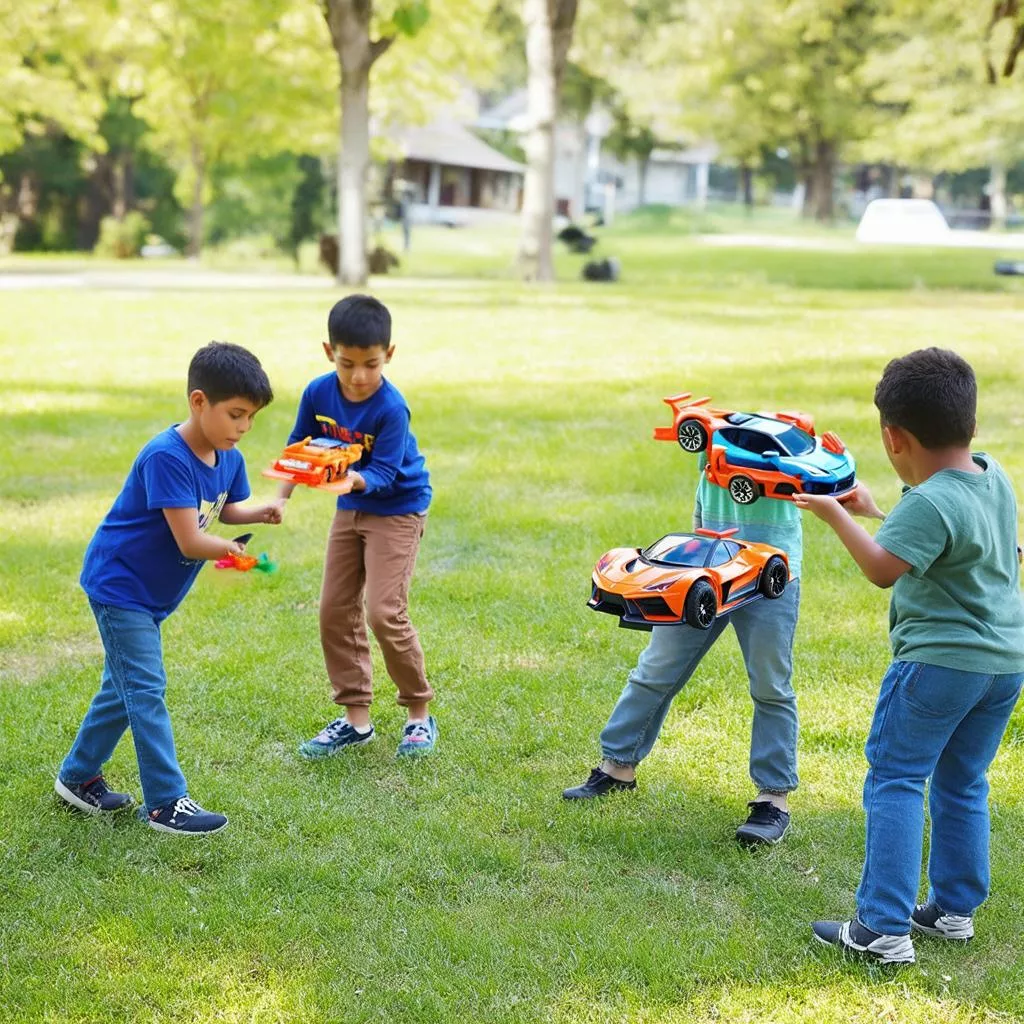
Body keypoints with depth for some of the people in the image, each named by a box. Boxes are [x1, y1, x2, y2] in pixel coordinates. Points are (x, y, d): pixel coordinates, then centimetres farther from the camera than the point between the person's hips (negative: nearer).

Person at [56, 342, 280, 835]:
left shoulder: (228, 458, -3)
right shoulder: (166, 457, -30)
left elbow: (226, 509, 11)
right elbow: (190, 542, -31)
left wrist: (259, 512, -9)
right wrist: (232, 549, -15)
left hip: (148, 591, 9)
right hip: (120, 585, -9)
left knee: (126, 686, 18)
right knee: (146, 691, -8)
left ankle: (77, 777, 32)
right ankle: (166, 803, -4)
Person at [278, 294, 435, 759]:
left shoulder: (390, 408, -26)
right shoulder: (318, 393, -11)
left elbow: (383, 474, -27)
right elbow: (300, 446, 5)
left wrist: (355, 480, -47)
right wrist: (281, 497, -1)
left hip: (396, 509, -6)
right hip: (350, 510, 6)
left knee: (385, 614, -15)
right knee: (335, 611, 4)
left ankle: (419, 712, 5)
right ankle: (356, 718, 15)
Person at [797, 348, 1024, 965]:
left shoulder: (930, 503, -21)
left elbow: (882, 569, -27)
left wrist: (835, 514, -15)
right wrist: (874, 512, 22)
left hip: (939, 661, -8)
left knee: (896, 781, -2)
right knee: (963, 785, 19)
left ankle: (883, 930, -5)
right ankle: (955, 910, 26)